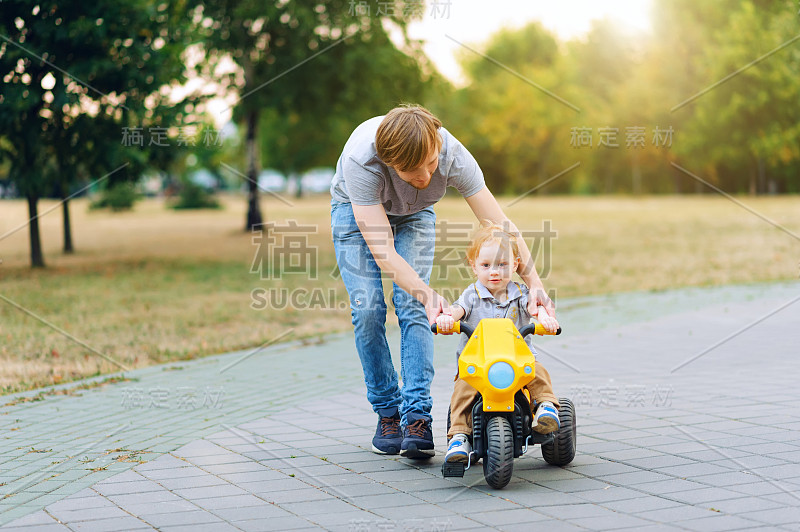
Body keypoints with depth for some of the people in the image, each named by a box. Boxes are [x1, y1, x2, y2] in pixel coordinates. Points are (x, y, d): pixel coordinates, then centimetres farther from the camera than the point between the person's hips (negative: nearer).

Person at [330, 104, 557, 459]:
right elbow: (382, 253, -45)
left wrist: (535, 285, -44)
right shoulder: (360, 159, -43)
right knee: (368, 309, -15)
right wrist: (429, 296, -56)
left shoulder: (453, 156, -36)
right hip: (356, 210, -1)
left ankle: (417, 416, -18)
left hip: (414, 215, 2)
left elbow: (501, 226, -33)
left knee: (411, 306, -16)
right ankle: (387, 413, 0)